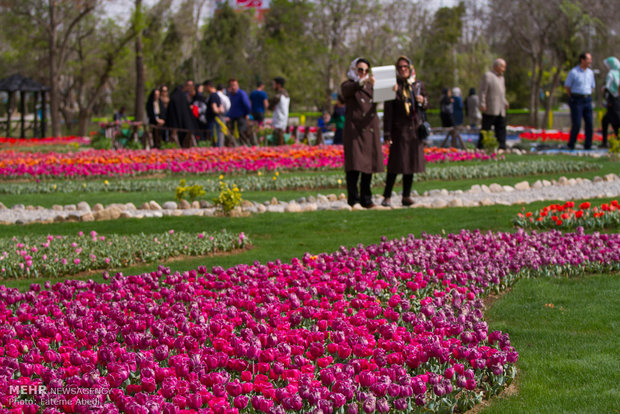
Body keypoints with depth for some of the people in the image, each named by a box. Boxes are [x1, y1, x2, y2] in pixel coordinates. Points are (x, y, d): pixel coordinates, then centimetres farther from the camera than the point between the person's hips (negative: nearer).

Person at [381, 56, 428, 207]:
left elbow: (426, 105, 15)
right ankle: (387, 196, -2)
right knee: (396, 162, -8)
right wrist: (387, 134, -10)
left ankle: (406, 196, 12)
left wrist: (422, 101, -10)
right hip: (399, 128, -4)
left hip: (415, 128, 4)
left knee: (412, 160, 5)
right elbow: (388, 111, -5)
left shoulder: (418, 85, 9)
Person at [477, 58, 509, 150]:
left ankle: (502, 147, 5)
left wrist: (505, 103, 14)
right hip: (490, 110, -8)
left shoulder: (502, 78, 21)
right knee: (486, 128, -5)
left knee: (501, 128, 4)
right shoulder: (487, 76, -3)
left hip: (500, 110, 8)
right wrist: (482, 104, -16)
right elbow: (482, 91, -8)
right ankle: (480, 147, -2)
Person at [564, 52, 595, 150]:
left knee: (589, 123, -1)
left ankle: (588, 146, 6)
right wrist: (573, 98, 4)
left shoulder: (590, 73, 9)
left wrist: (588, 97, 13)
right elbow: (566, 86, 0)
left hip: (587, 100, 5)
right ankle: (571, 145, 7)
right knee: (576, 124, -9)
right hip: (576, 101, -5)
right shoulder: (573, 72, -8)